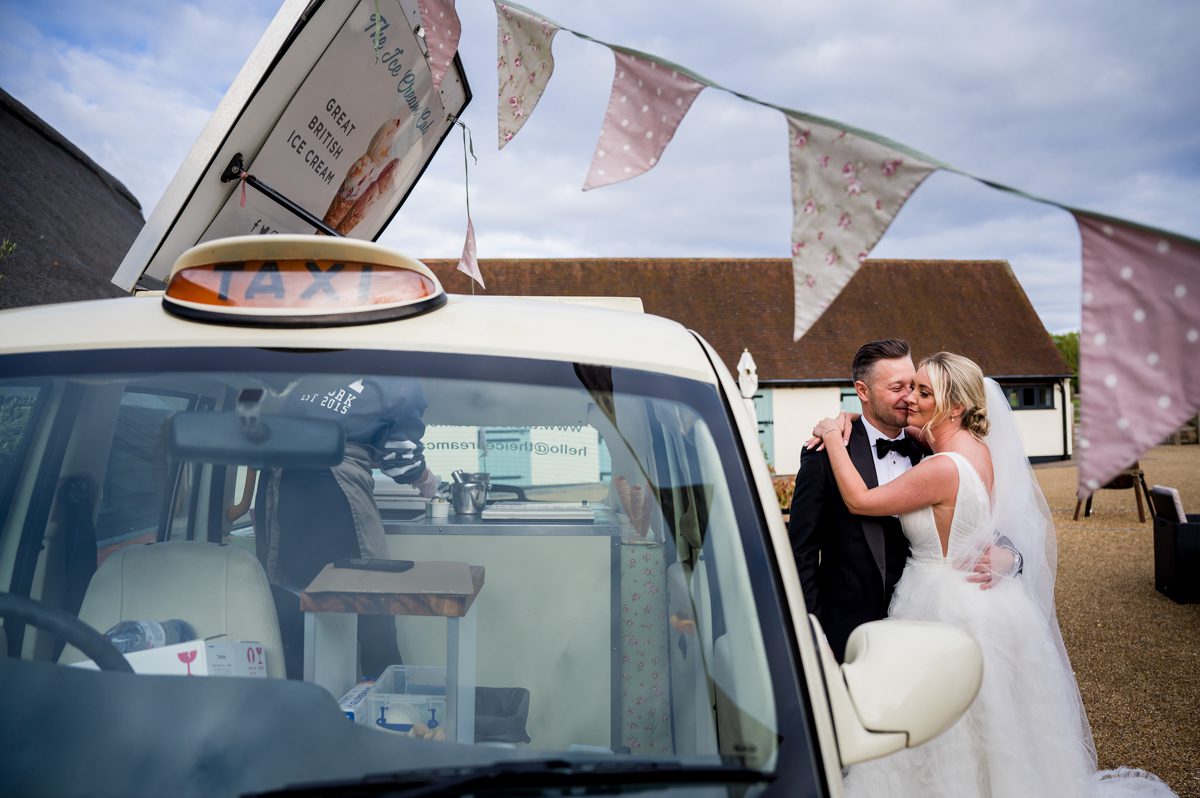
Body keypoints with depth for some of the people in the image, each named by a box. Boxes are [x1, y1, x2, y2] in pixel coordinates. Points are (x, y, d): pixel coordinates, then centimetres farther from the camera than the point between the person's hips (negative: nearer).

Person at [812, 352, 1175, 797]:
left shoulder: (945, 469, -26)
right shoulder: (977, 448, 1)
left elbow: (859, 501, -21)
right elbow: (924, 430, 20)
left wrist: (833, 435, -11)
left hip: (952, 612, -9)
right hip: (986, 606, 9)